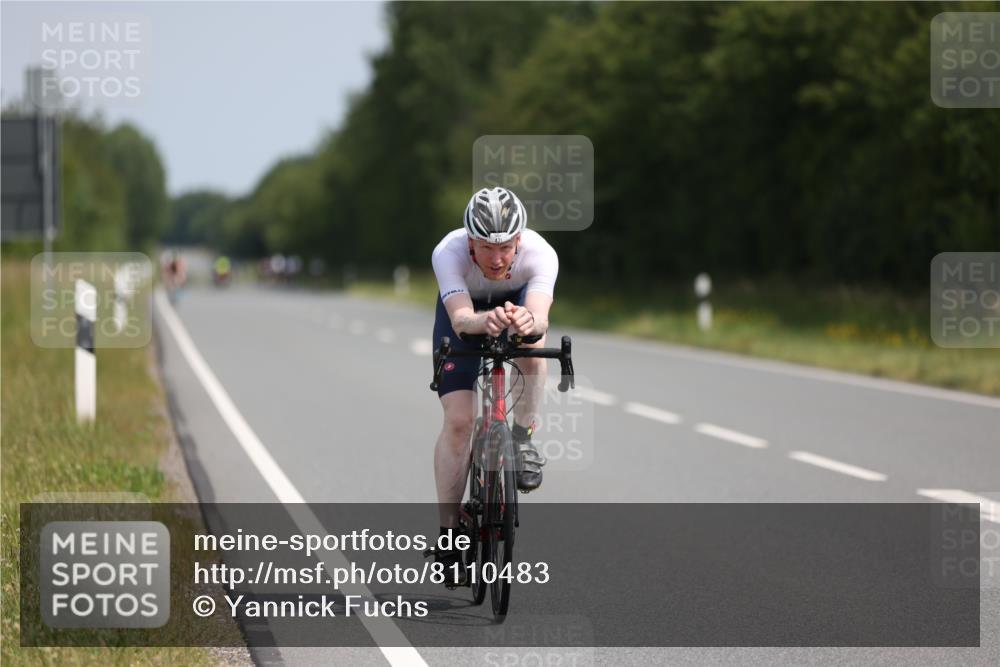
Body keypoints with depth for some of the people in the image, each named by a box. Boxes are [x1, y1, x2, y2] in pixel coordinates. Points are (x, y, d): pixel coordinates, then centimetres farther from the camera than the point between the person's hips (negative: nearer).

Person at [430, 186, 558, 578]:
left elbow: (540, 317, -52)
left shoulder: (540, 254, -38)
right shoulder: (448, 253, -38)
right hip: (465, 311, 0)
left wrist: (529, 323, -76)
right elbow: (460, 318, -51)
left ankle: (522, 435, -11)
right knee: (458, 420, -12)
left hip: (518, 300, 0)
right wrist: (483, 322, -73)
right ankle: (448, 531, -2)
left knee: (531, 348, -36)